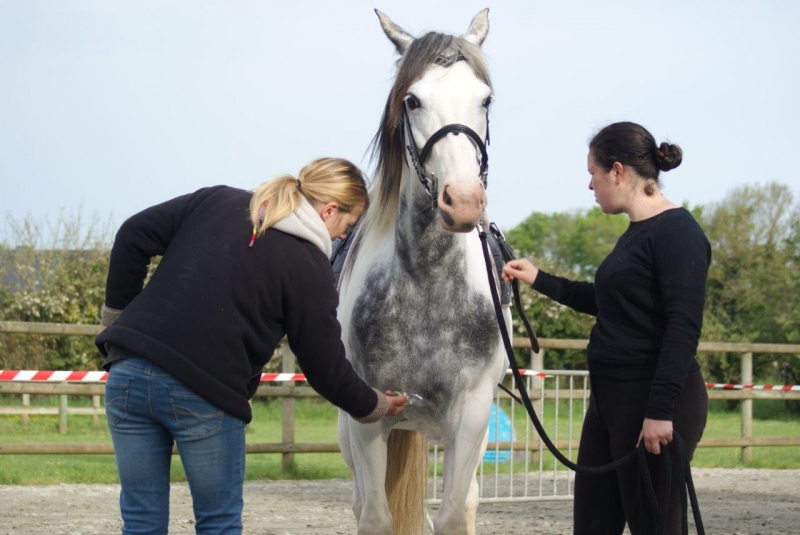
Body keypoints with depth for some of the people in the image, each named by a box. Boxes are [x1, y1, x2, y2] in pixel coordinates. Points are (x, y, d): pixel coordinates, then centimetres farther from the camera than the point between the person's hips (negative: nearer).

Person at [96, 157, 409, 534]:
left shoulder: (216, 201, 12)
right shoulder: (309, 266, -1)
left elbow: (134, 236, 8)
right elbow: (325, 367, 4)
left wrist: (117, 311, 17)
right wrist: (373, 407, 21)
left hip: (129, 375, 5)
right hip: (205, 394, -5)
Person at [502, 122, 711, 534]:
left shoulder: (677, 233, -14)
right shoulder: (635, 233, 14)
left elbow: (684, 328, -20)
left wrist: (661, 410, -25)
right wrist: (539, 280, 29)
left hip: (653, 402, -10)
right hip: (610, 399, 10)